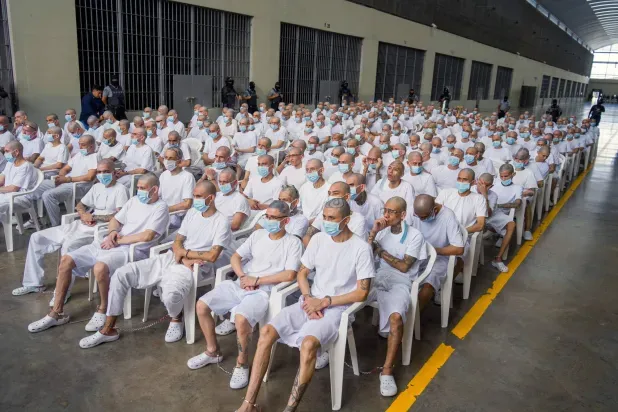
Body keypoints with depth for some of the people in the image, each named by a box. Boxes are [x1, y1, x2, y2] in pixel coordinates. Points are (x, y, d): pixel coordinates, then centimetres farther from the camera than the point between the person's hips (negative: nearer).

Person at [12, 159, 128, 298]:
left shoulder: (120, 189, -6)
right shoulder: (96, 187, 19)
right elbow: (80, 205, 24)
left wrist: (93, 216, -10)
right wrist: (83, 214, -1)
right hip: (79, 225, 9)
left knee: (68, 245, -36)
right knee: (36, 237, 4)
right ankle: (34, 282, 10)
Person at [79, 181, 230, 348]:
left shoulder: (221, 222, -8)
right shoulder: (192, 212, 14)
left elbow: (212, 256, -16)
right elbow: (177, 242, 13)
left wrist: (185, 252, -5)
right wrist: (183, 256, -9)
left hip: (194, 268, -7)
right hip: (170, 258, 7)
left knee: (171, 294, -39)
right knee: (121, 274, -7)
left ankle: (176, 319, 2)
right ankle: (108, 330, 4)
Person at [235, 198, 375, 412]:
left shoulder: (361, 248, -10)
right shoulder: (318, 239, 5)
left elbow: (362, 293, -10)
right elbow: (302, 273, 12)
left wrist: (325, 302, -14)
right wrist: (308, 298, -7)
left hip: (337, 308, -5)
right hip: (311, 302, 5)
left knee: (308, 344, -35)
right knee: (267, 331, -17)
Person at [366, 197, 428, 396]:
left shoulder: (415, 236, -1)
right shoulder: (383, 231, 13)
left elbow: (403, 267, -7)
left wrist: (380, 251, -5)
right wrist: (373, 233, -7)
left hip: (400, 283, -4)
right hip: (379, 278, 4)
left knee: (396, 317, -35)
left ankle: (387, 370, -23)